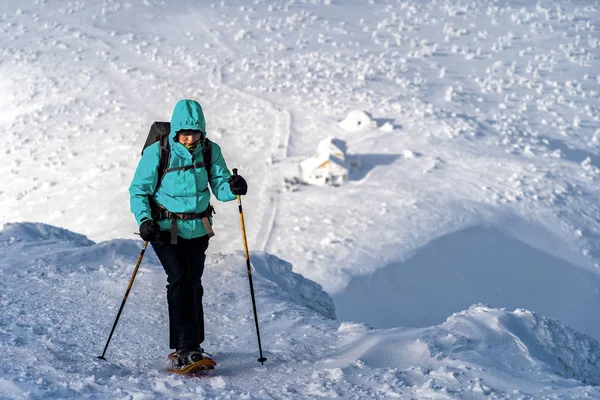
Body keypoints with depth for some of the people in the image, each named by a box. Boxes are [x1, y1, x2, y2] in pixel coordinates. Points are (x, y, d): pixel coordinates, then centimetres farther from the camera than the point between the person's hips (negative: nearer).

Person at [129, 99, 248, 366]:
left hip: (198, 229, 4)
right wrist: (144, 220, -23)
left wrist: (233, 188, -28)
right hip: (166, 229, -4)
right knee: (180, 279, -18)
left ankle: (191, 344, 27)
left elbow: (220, 188, -5)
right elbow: (138, 191, -8)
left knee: (193, 284, 12)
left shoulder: (210, 151, -5)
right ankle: (185, 348, -20)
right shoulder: (157, 153, -15)